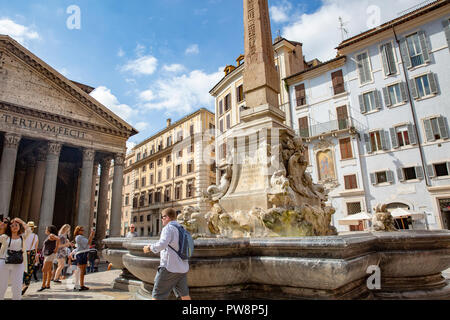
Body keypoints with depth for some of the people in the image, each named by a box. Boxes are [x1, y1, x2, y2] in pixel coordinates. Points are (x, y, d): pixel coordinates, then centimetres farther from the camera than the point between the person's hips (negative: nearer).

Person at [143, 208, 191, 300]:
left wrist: (150, 247, -12)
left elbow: (162, 244, -28)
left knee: (157, 296, 3)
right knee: (184, 294, 18)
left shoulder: (168, 228, -12)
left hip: (169, 267, -8)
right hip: (182, 268, 8)